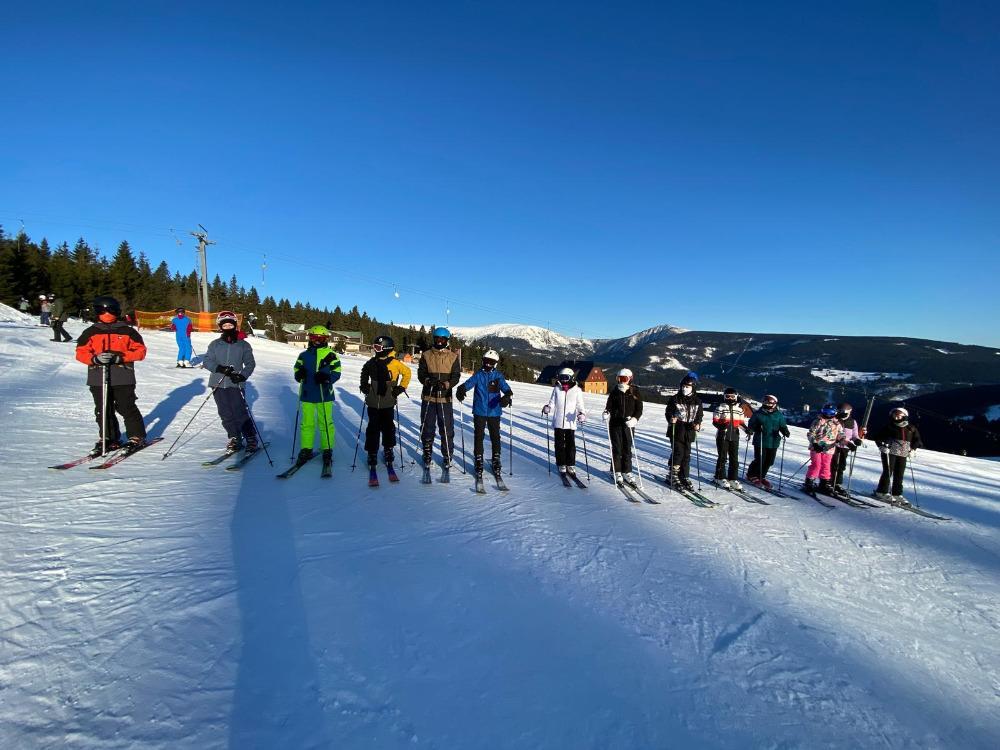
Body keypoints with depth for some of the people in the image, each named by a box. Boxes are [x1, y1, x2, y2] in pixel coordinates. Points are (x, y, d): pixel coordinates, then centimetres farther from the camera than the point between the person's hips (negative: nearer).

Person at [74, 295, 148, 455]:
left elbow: (140, 350, 1)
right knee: (103, 411, 8)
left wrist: (119, 357, -12)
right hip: (98, 379, 3)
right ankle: (110, 439, 20)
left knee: (127, 408, -2)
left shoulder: (127, 331, 3)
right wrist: (95, 359, -15)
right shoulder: (90, 332, 8)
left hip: (123, 378, -3)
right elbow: (81, 353, 6)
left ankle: (137, 437, 10)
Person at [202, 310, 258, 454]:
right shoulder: (215, 344, 7)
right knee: (226, 414, 6)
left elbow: (250, 364, 3)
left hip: (236, 384, -2)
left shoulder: (243, 345, 3)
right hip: (218, 384, 3)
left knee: (240, 413, -8)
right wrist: (220, 368, -15)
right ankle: (235, 439, 19)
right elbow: (206, 361, 3)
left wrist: (242, 376, -15)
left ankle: (251, 439, 5)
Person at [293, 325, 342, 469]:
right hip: (307, 394, 4)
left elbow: (336, 373, -6)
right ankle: (306, 449, 21)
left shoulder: (330, 355, -4)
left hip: (324, 395, -3)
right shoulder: (304, 355, 7)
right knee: (307, 423, 11)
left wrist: (326, 377, -24)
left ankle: (327, 450, 15)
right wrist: (299, 374, -10)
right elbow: (297, 371, 13)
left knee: (326, 423, 5)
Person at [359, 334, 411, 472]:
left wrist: (401, 388, -2)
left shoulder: (395, 363, -10)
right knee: (373, 428, 6)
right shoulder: (372, 363, 2)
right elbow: (364, 373, 21)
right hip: (373, 402, 2)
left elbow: (407, 373, 3)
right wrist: (364, 385, 9)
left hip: (388, 403, -2)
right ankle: (372, 453, 16)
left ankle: (388, 450, 29)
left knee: (388, 427, 11)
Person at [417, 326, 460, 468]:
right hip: (428, 396, 1)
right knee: (427, 426, 9)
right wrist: (427, 380, -19)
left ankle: (447, 455, 16)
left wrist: (447, 384, -21)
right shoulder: (426, 355, 5)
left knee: (447, 428, 2)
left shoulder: (453, 357, 4)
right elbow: (421, 373, 2)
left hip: (445, 397, -1)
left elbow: (456, 376, -1)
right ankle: (427, 454, 24)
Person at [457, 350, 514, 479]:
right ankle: (478, 461, 17)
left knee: (495, 437, 8)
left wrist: (507, 396, -30)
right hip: (479, 412, 0)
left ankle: (496, 461, 23)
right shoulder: (478, 374, 2)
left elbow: (506, 388, -8)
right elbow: (469, 383, -12)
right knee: (478, 436, 4)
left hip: (494, 412, 0)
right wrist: (461, 389, -33)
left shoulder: (498, 376, 3)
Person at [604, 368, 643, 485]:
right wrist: (606, 413, -18)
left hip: (628, 425, 0)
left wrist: (635, 419, -19)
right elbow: (609, 406, 5)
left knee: (627, 449, 6)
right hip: (615, 424, 0)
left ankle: (626, 472, 18)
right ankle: (617, 472, 14)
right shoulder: (614, 392, 3)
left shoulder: (635, 392, 1)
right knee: (616, 448, 4)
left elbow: (639, 409, -1)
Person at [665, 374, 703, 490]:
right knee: (678, 453, -7)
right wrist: (671, 419, -21)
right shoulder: (675, 399, -2)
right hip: (677, 431, -4)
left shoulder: (697, 401, 8)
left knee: (686, 455, 9)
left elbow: (699, 415, 13)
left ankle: (685, 477, 18)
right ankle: (673, 476, 5)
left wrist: (697, 423, -6)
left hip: (689, 432, 4)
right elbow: (668, 412, 0)